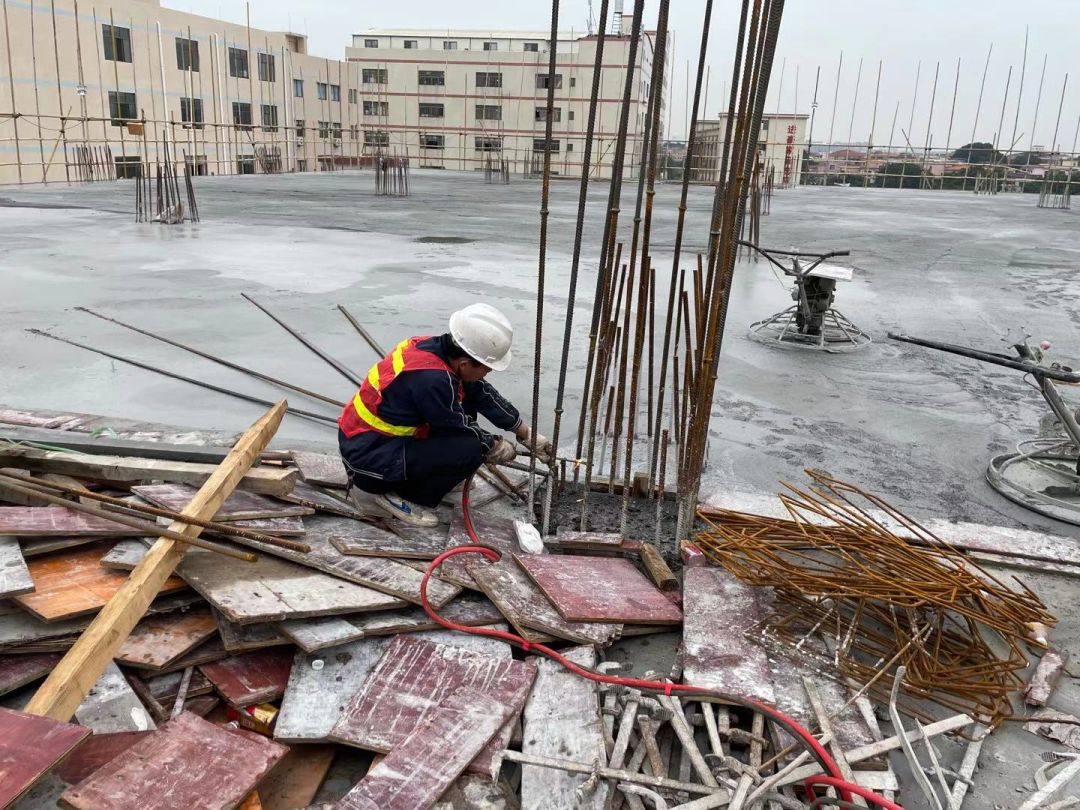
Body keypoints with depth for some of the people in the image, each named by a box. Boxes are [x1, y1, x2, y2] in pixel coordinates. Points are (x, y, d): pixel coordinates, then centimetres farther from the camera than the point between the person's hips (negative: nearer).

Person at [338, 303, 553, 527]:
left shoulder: (438, 347, -5)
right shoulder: (431, 379, -31)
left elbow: (484, 394, 7)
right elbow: (459, 429, -16)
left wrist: (528, 435, 13)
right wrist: (495, 447, 4)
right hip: (369, 462, -9)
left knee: (467, 397, 8)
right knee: (471, 449, -22)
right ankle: (400, 496, -3)